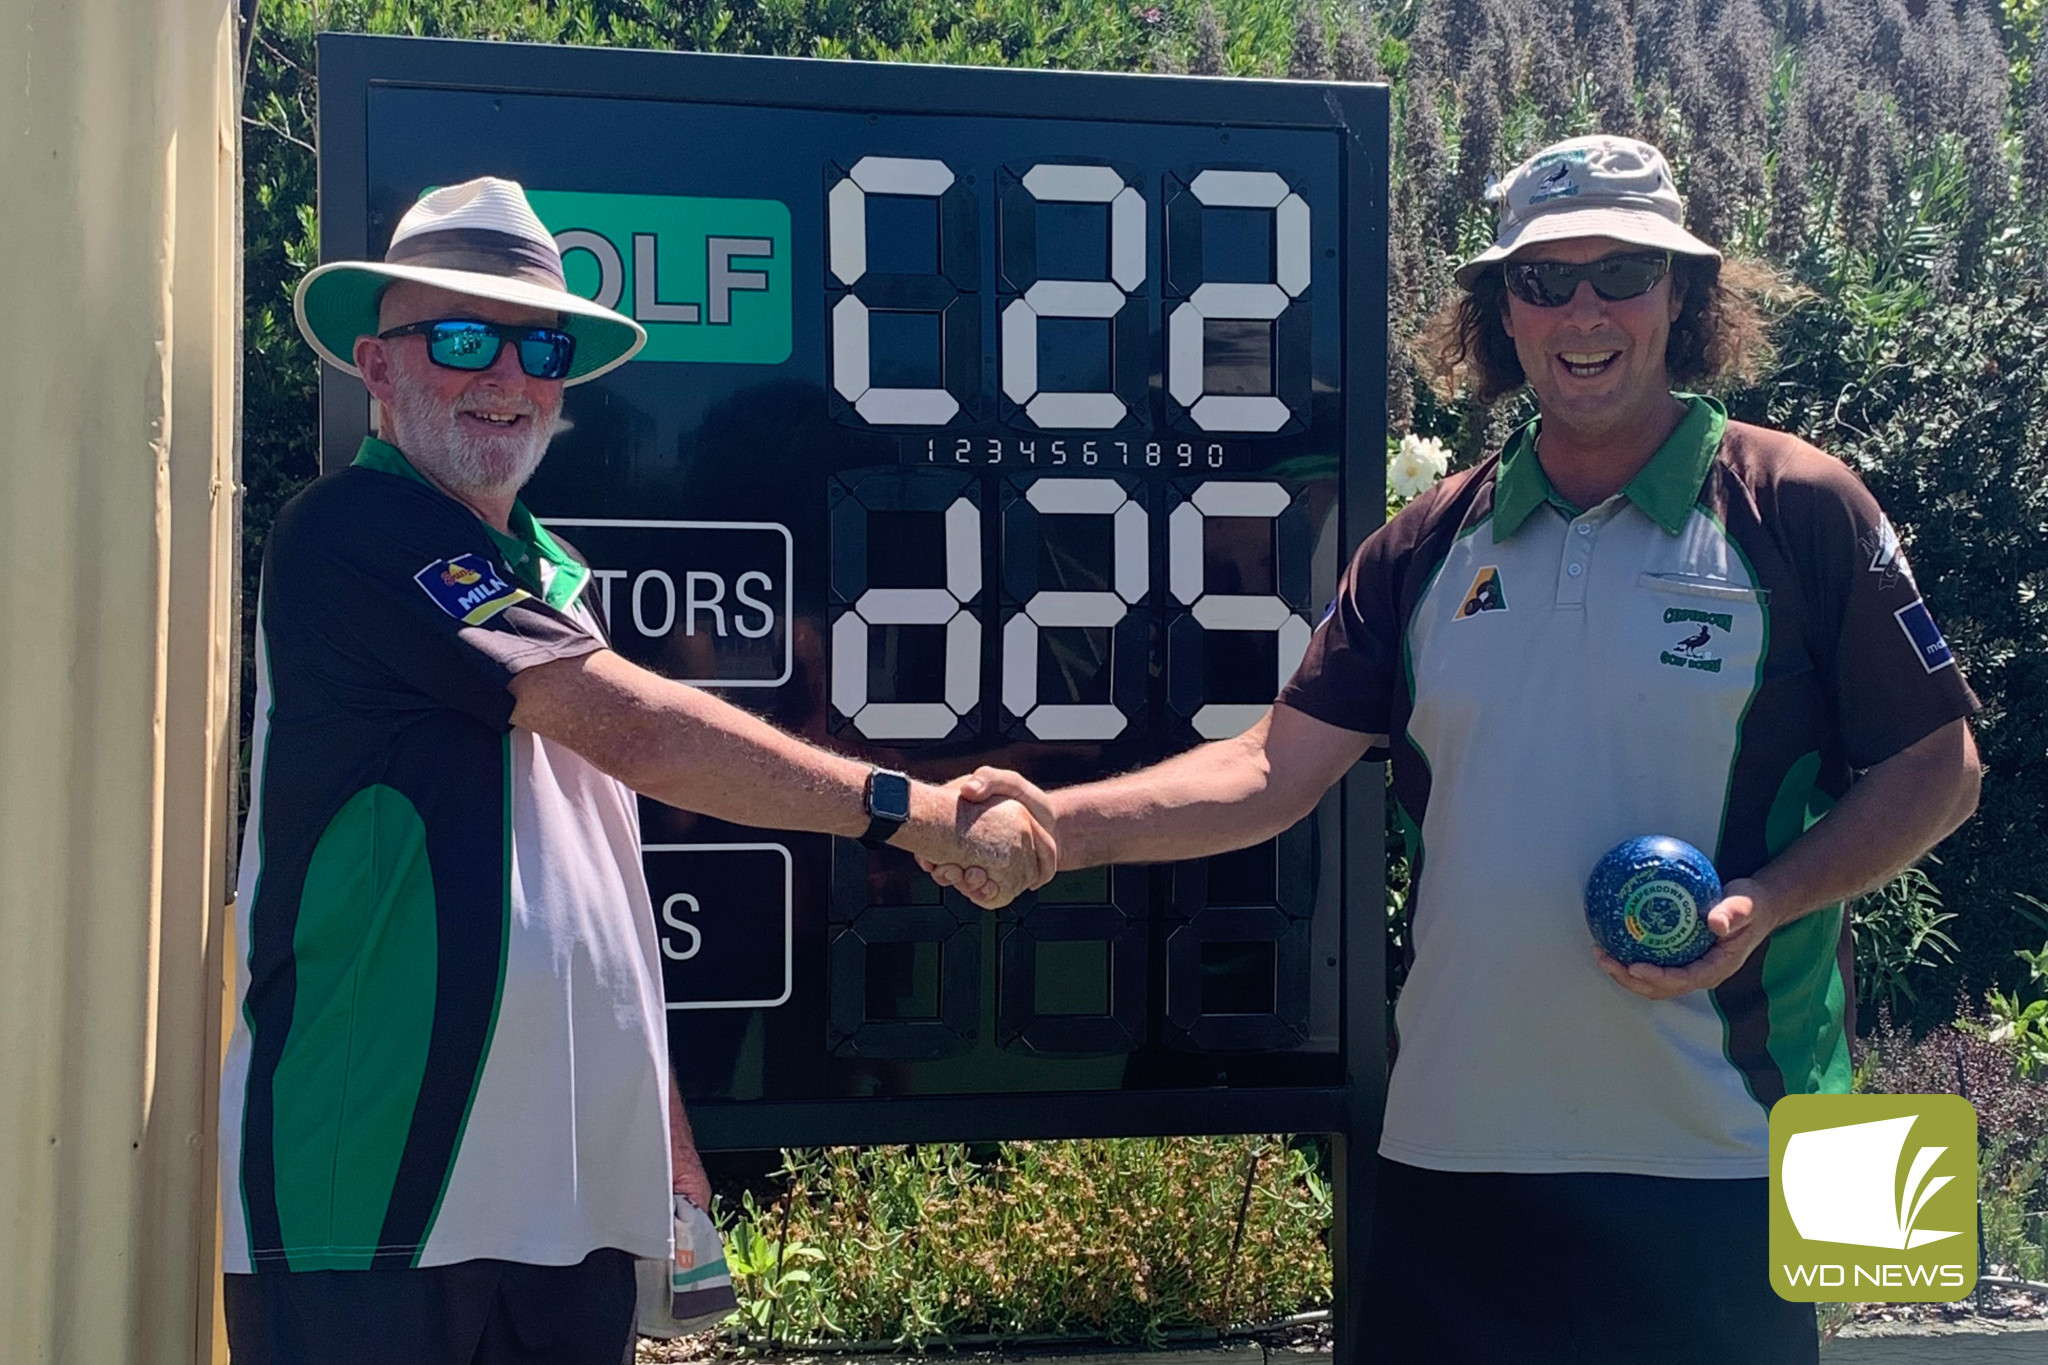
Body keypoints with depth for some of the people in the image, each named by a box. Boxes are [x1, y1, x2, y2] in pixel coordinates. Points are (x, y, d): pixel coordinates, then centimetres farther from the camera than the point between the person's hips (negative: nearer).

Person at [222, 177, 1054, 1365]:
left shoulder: (553, 574, 16)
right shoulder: (356, 533, -11)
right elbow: (636, 732, -19)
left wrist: (659, 1122, 15)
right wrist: (917, 812, -16)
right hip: (376, 1210, -7)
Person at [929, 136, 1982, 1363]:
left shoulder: (1800, 511, -3)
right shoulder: (1431, 547, 6)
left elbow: (1937, 769, 0)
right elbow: (1275, 774, 2)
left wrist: (1764, 903, -15)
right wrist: (1058, 823, -13)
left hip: (1717, 1156, -3)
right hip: (1459, 1140, 3)